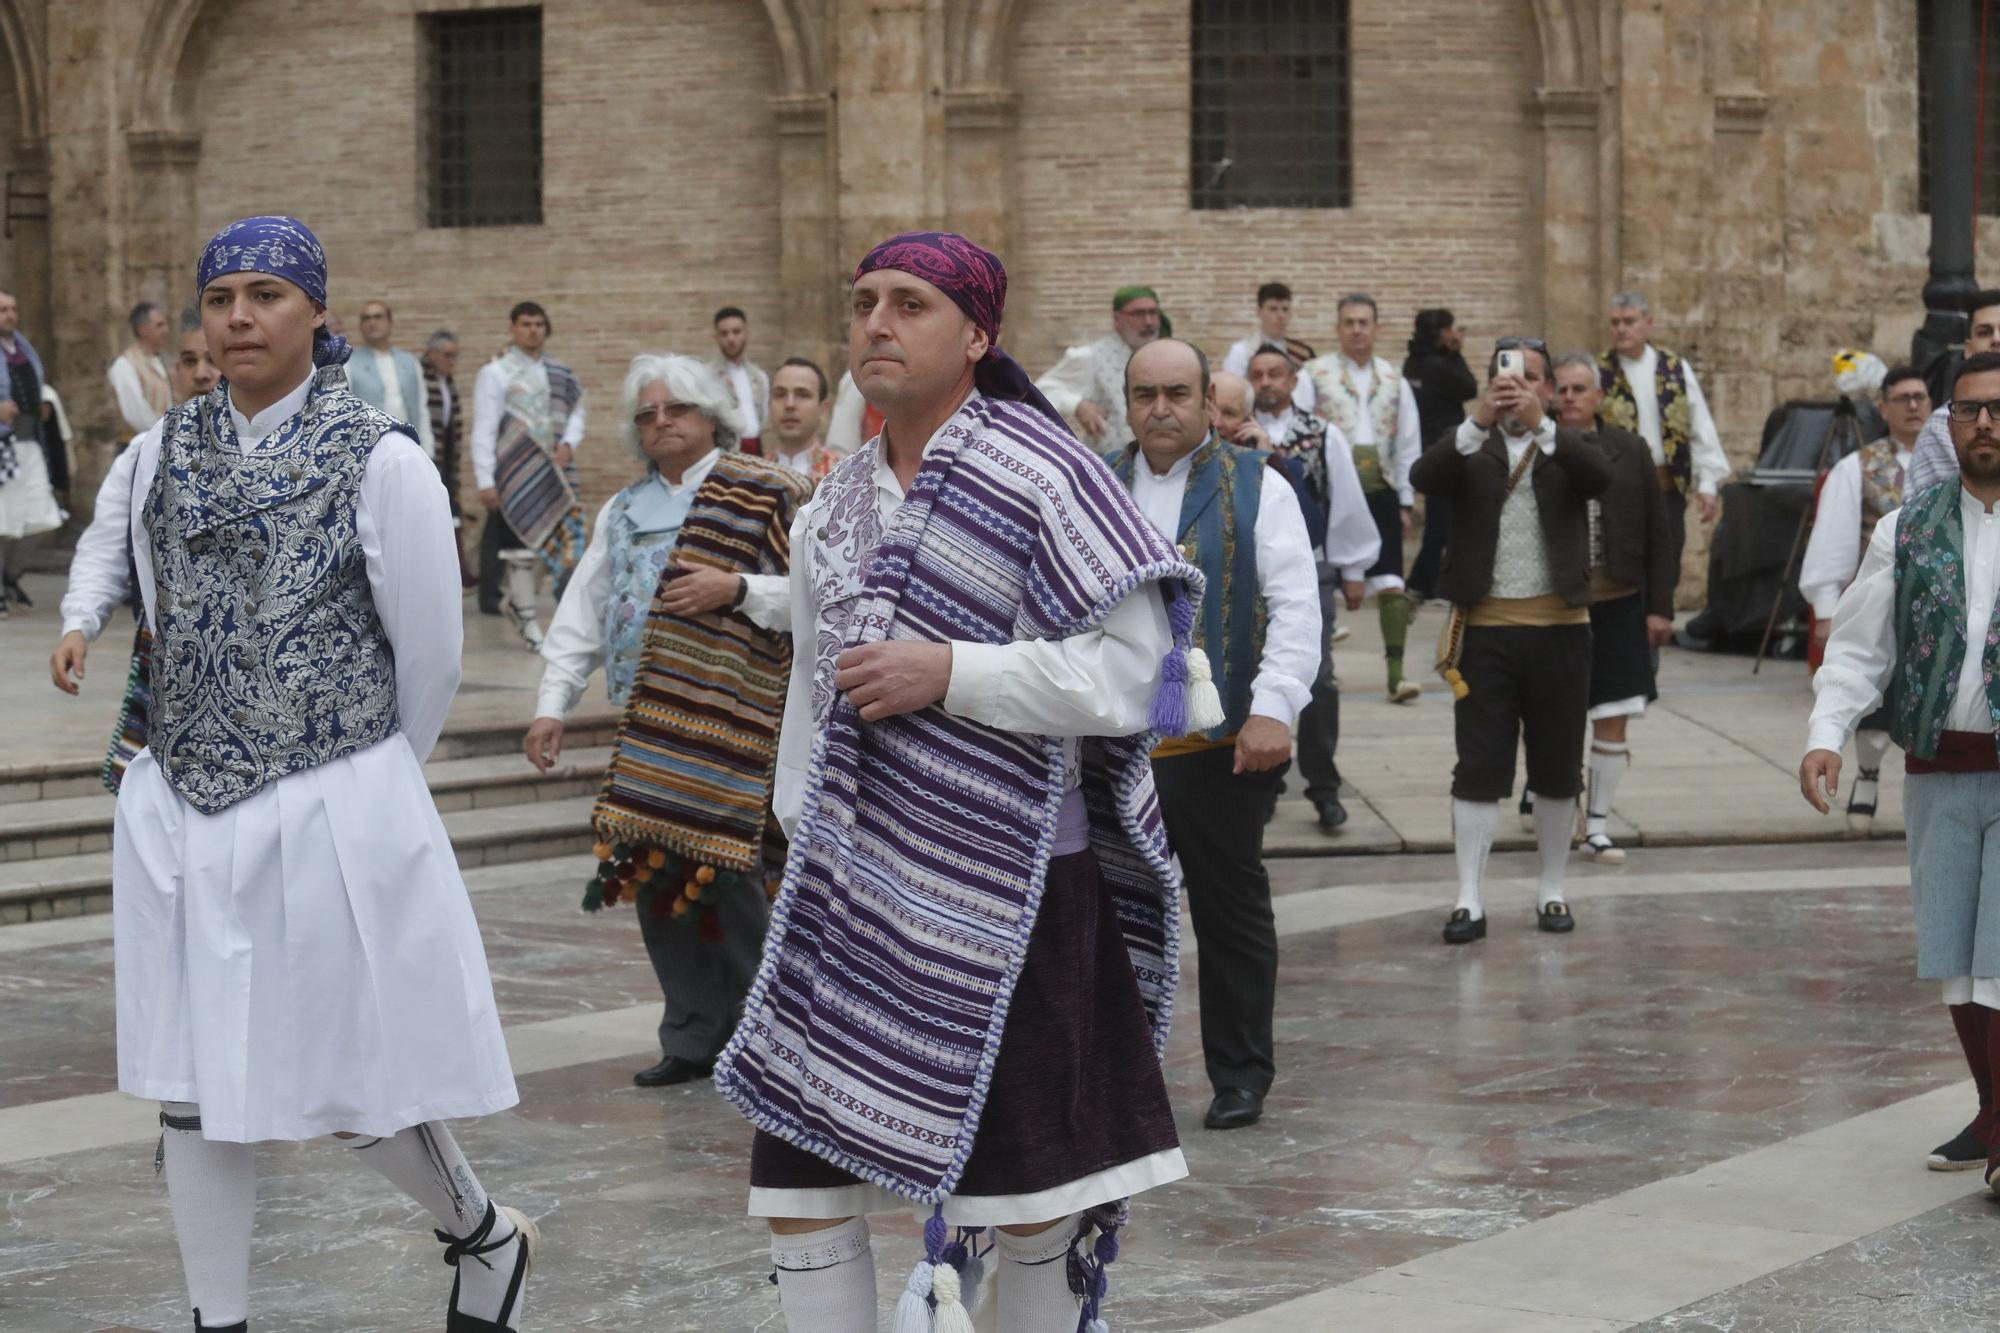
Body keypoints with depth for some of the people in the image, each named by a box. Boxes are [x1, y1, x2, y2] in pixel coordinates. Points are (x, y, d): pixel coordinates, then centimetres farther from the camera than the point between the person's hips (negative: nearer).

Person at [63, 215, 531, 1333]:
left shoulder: (383, 463, -9)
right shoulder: (163, 455, 5)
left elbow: (432, 660, -2)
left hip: (333, 817, -4)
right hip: (182, 814, 4)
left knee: (356, 1092, 4)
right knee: (194, 1094, 7)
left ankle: (489, 1241, 32)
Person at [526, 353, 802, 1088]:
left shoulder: (765, 494, -1)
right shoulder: (622, 511, 18)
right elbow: (582, 613, 18)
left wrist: (737, 589, -16)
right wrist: (553, 703, 11)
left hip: (728, 724, -6)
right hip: (647, 730, 6)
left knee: (723, 877, -10)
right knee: (657, 883, 4)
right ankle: (694, 1036, 14)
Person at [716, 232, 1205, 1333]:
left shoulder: (1042, 476, -9)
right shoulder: (833, 509, 12)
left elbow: (1134, 673, -16)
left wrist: (949, 671, -20)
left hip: (1008, 891, -6)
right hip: (853, 891, 6)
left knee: (1033, 1201, 6)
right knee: (801, 1191, 5)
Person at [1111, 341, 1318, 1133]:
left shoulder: (1254, 487, 0)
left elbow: (1295, 607, -5)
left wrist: (1273, 710, -15)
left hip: (1220, 743, -3)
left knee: (1232, 915, 7)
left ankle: (1241, 1075, 17)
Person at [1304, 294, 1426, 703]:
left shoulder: (1393, 380, 10)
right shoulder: (1316, 374, 1)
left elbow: (1408, 444, 12)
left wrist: (1406, 501, 8)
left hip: (1380, 490, 2)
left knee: (1391, 585, -6)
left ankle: (1396, 673, -7)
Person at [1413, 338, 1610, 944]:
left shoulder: (1566, 449, 8)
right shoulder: (1470, 448, 6)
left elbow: (1600, 476, -15)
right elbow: (1423, 477, -14)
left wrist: (1540, 424, -28)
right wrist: (1479, 422, -27)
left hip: (1559, 627, 1)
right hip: (1485, 628, -1)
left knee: (1557, 769, 8)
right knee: (1479, 770, -2)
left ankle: (1551, 891, 19)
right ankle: (1469, 900, -1)